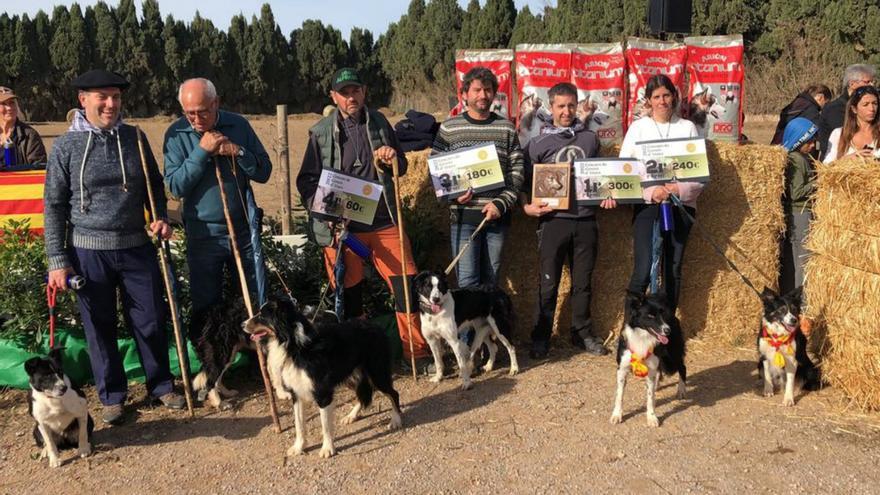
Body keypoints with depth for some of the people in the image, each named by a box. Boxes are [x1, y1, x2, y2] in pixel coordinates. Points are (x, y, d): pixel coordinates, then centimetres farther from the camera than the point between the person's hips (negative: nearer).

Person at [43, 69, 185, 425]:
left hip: (137, 247, 2)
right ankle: (112, 395, 24)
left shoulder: (134, 138, 3)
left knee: (151, 321, 9)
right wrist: (57, 260, -5)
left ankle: (161, 386, 27)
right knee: (100, 327, 8)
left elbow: (155, 185, 14)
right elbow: (54, 205, -1)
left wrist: (161, 218, -5)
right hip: (89, 251, -2)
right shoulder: (66, 146, -4)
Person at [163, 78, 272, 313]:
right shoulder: (176, 134, -6)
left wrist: (238, 152, -17)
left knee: (257, 302, 11)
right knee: (206, 306, 10)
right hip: (202, 234, -1)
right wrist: (202, 151, -20)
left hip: (243, 230, 1)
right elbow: (175, 187, -14)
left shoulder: (239, 125, -1)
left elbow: (264, 172, -1)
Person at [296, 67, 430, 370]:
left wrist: (393, 160, -5)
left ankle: (418, 352, 12)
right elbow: (306, 181, 5)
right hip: (342, 227, -1)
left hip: (384, 221, 2)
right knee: (349, 296, 7)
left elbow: (402, 168, 18)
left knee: (407, 286, -2)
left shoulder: (379, 123, 9)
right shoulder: (321, 132, 3)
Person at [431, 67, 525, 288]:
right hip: (464, 216, -2)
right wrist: (453, 194, -11)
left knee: (491, 279, 11)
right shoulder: (449, 128, 3)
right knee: (467, 281, -3)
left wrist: (502, 203, -8)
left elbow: (517, 169, 4)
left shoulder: (506, 128, 7)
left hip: (497, 217, 2)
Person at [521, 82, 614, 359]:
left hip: (585, 220, 3)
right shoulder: (538, 144, 3)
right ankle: (541, 338, 12)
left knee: (583, 282, 11)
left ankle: (582, 333, 24)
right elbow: (523, 181, 3)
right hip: (553, 220, -3)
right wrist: (527, 206, -13)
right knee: (548, 284, 1)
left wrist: (606, 196, 4)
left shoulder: (590, 139, 12)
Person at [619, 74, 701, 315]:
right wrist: (650, 192, -14)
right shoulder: (638, 128, 6)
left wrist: (681, 189, -12)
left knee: (673, 270, 7)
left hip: (680, 205, 2)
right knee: (643, 270, -12)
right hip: (647, 204, -2)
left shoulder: (688, 127, 10)